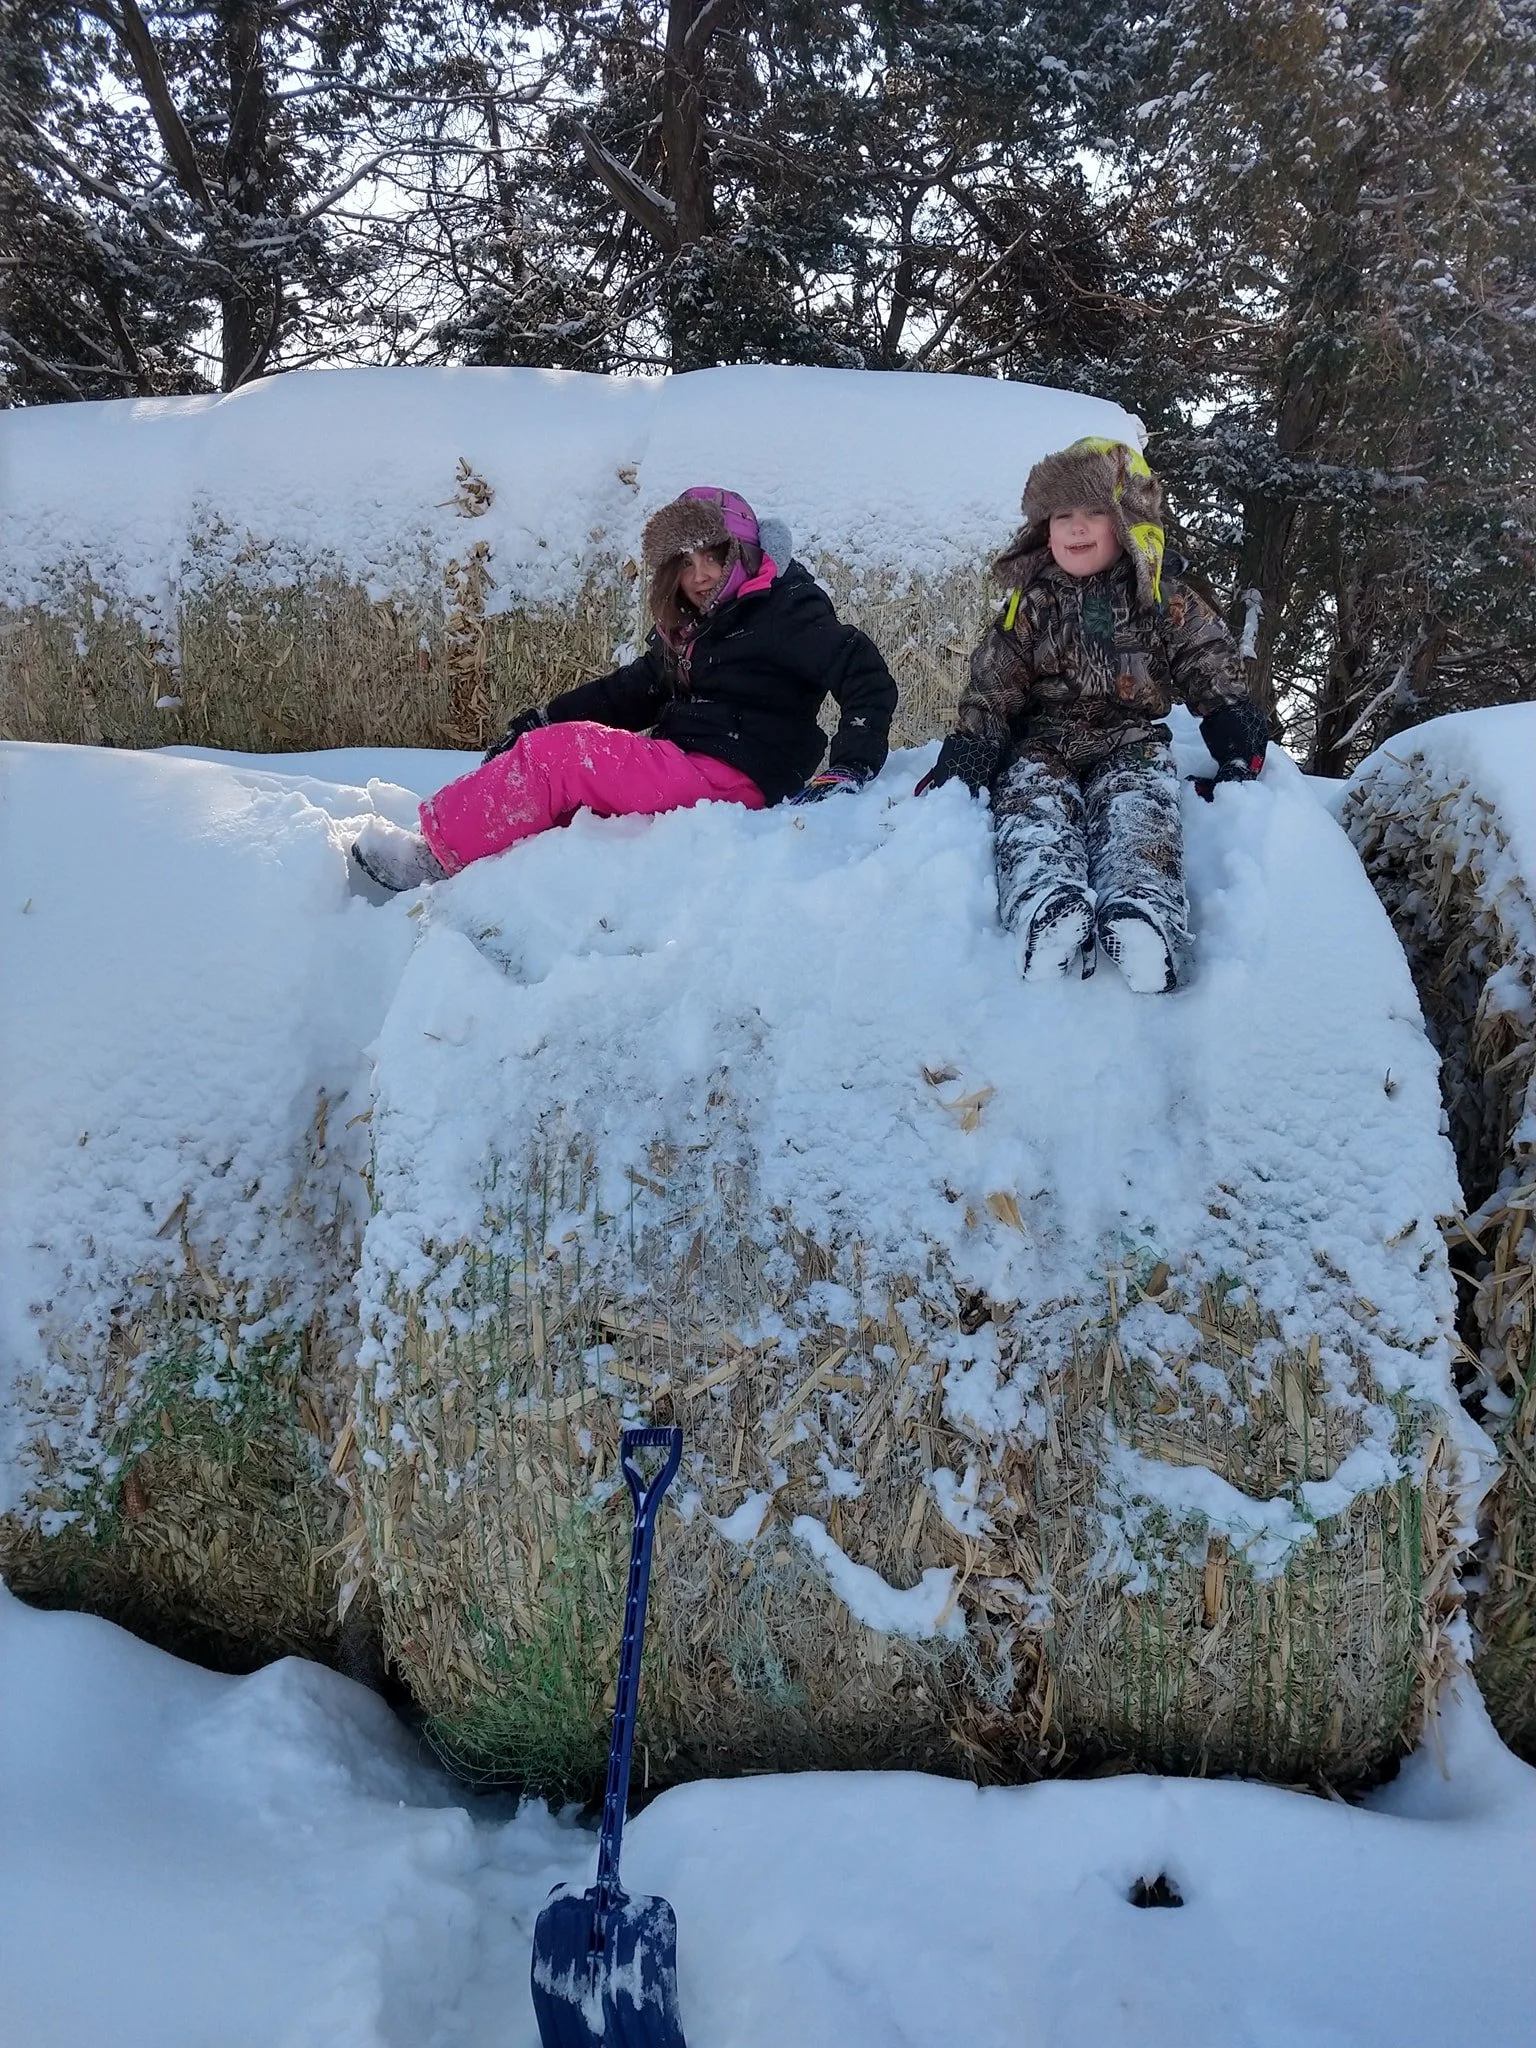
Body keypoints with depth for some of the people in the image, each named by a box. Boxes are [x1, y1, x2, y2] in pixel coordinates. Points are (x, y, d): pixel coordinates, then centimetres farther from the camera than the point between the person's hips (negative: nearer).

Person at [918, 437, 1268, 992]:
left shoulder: (1168, 606, 9)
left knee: (1137, 814, -34)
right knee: (1029, 804, -32)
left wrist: (1239, 759, -3)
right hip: (1041, 745, 1)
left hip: (1131, 744, -1)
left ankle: (1144, 912, -63)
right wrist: (956, 772, -5)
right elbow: (989, 697, 7)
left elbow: (1218, 685, 9)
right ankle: (1049, 910, -61)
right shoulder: (1031, 607, 10)